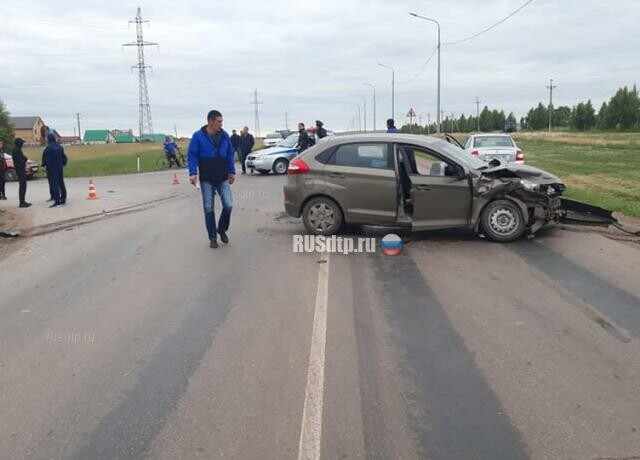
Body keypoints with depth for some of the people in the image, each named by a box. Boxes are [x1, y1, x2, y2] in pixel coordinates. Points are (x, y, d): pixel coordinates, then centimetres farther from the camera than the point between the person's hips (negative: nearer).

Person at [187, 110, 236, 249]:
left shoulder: (224, 136, 4)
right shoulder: (198, 136, -6)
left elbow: (230, 155, 12)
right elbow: (192, 155, -6)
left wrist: (232, 171, 10)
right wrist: (193, 173, -16)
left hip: (223, 178, 2)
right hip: (206, 180, -2)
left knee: (228, 205, -7)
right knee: (208, 209, 2)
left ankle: (222, 230, 19)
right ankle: (212, 238, 14)